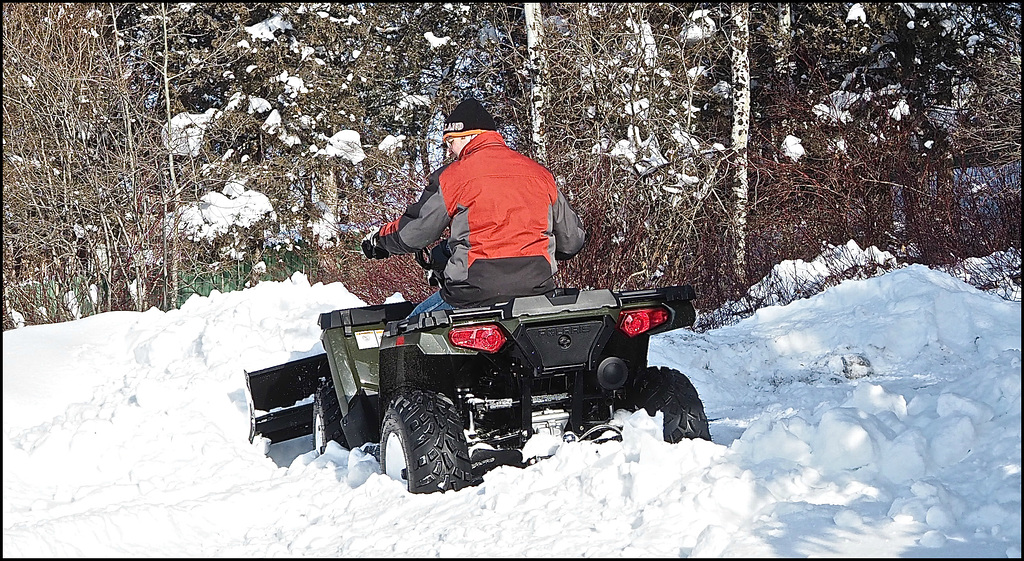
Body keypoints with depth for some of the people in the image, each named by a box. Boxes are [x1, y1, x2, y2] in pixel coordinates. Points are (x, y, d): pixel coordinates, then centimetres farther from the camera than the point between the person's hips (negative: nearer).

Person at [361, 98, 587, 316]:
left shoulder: (452, 176, -1)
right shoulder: (541, 174, 12)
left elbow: (412, 234, 6)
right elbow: (573, 239, 19)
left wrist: (378, 239, 27)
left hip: (478, 290, -4)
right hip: (538, 287, 4)